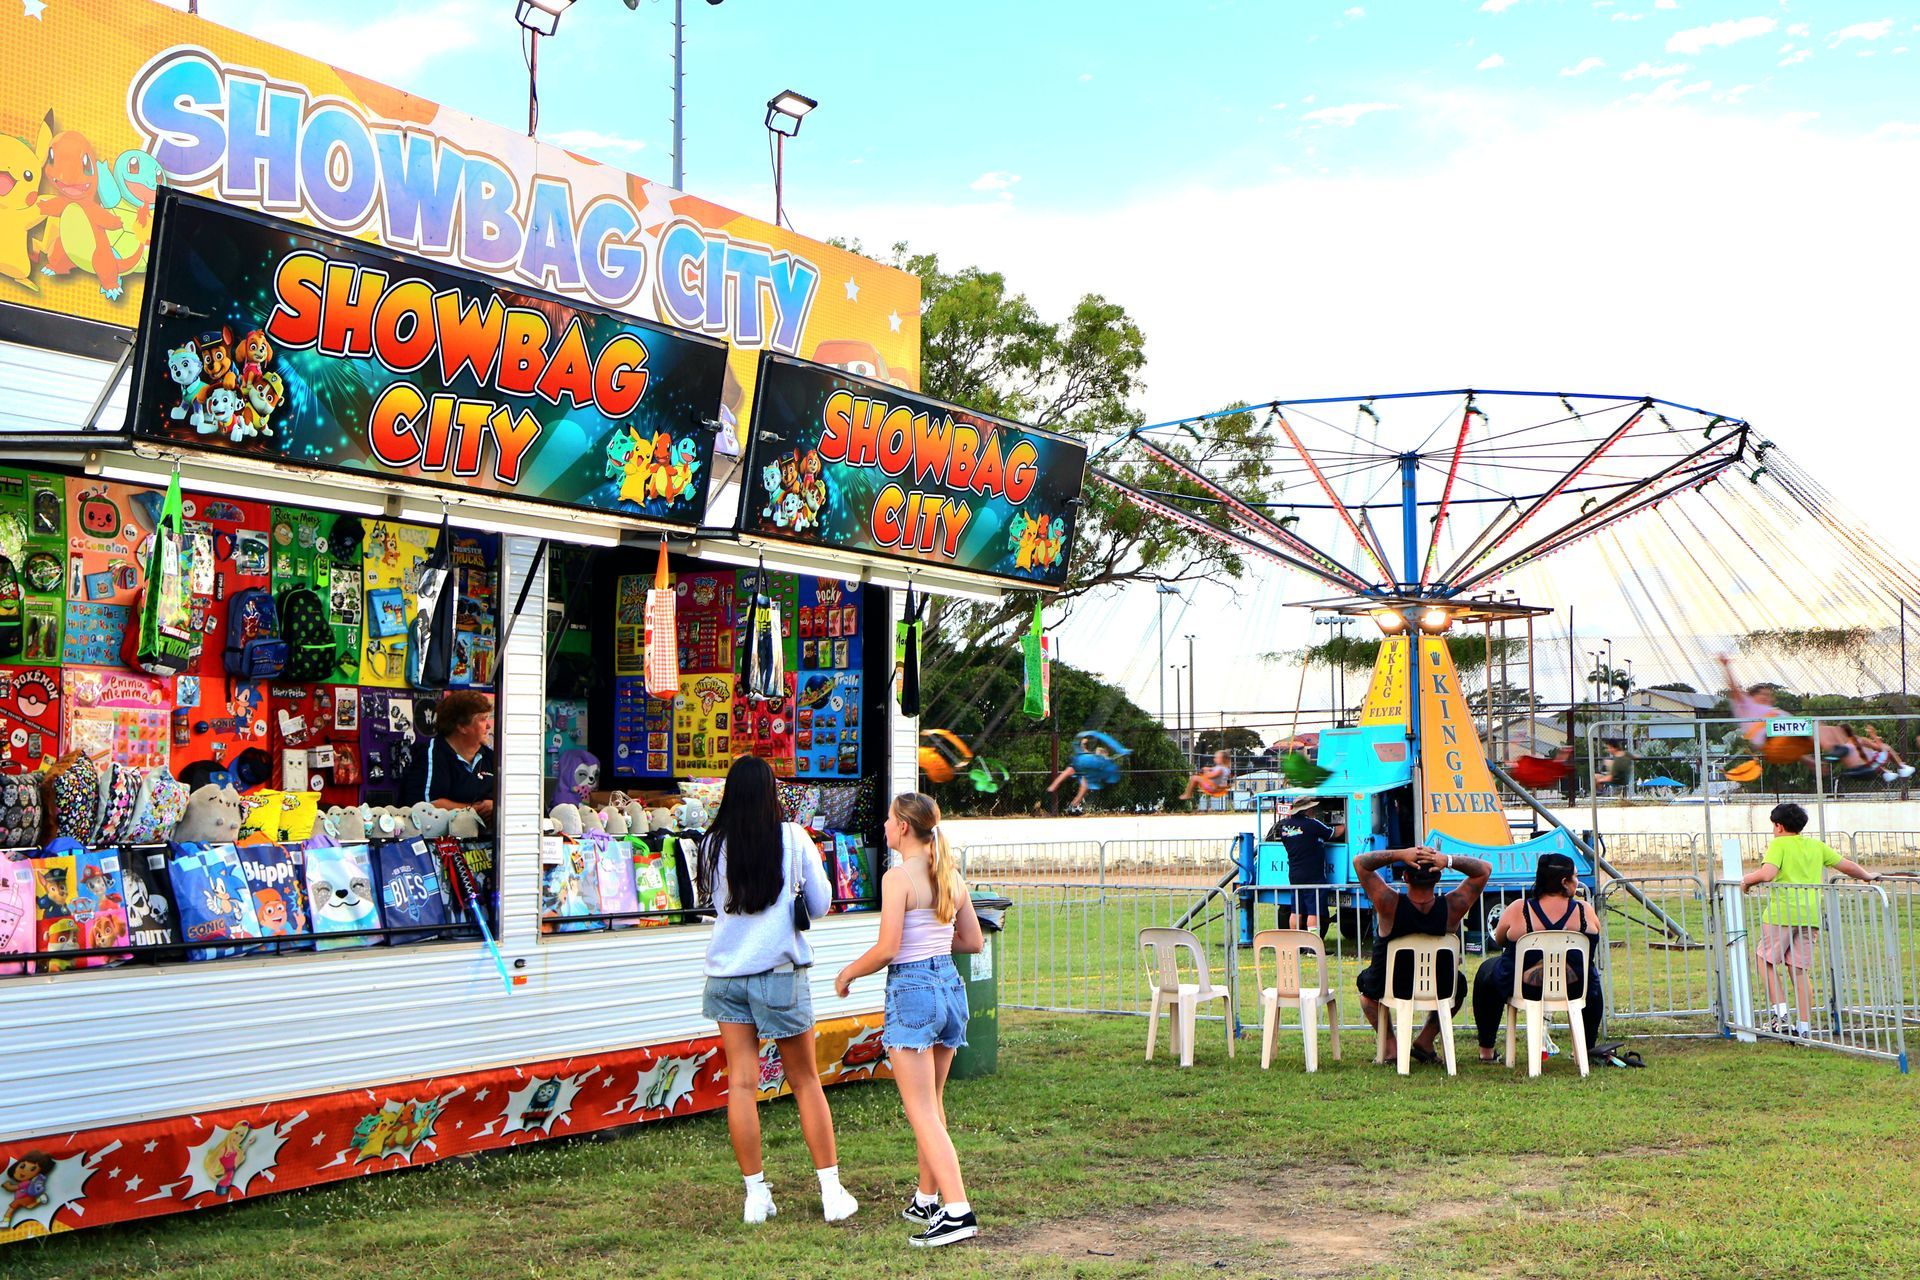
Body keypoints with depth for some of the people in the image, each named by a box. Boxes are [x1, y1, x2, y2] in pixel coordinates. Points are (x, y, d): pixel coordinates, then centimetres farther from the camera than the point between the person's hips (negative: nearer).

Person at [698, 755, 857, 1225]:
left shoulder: (713, 844, -1)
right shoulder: (793, 838, -6)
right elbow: (820, 904, 3)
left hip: (725, 972, 2)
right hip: (780, 970, -2)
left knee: (741, 1082, 5)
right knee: (806, 1081, 8)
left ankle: (756, 1194, 8)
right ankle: (832, 1190, 12)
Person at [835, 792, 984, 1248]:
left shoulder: (898, 877, -14)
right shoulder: (951, 875, 7)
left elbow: (886, 950, -17)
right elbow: (972, 941, 13)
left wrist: (847, 974, -1)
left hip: (912, 991, -8)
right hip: (950, 985, 8)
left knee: (922, 1112, -5)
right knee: (932, 1104, 20)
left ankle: (958, 1210, -13)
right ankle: (927, 1199, 30)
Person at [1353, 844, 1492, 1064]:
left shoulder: (1390, 905, -27)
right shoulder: (1452, 907, -23)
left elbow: (1360, 862, -16)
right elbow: (1485, 869, -10)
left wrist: (1400, 854, -29)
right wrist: (1449, 860, -27)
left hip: (1388, 988, -1)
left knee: (1365, 981, 34)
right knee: (1458, 984, 36)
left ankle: (1391, 1045, 17)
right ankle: (1426, 1040, 21)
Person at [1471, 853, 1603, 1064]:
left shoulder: (1517, 910, -14)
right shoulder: (1586, 911, -10)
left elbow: (1499, 941, 3)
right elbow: (1593, 942, 9)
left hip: (1521, 988, -2)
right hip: (1573, 991, 2)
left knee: (1487, 971, 29)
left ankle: (1486, 1051, 29)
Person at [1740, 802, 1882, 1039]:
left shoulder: (1779, 844, -1)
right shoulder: (1817, 846, 16)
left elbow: (1767, 873, -17)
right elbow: (1847, 865, 23)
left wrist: (1747, 880, 1)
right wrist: (1867, 876, 41)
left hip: (1782, 914, -5)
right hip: (1810, 916, 5)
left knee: (1766, 961, 8)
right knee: (1800, 969, 8)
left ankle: (1780, 1013, -4)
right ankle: (1805, 1025, 5)